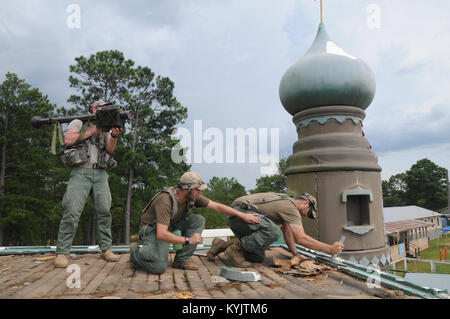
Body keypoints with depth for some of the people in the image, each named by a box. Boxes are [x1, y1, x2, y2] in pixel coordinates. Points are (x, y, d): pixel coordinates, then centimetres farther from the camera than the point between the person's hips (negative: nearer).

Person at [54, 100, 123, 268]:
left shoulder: (106, 128, 20)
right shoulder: (78, 123, 12)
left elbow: (110, 149, 4)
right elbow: (67, 140, -5)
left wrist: (114, 135, -17)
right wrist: (90, 131, -4)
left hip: (100, 174, 4)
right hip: (81, 172, -3)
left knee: (104, 211, -2)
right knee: (72, 211, -11)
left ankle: (106, 249, 5)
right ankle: (62, 252, -4)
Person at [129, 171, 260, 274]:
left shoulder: (193, 197, -12)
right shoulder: (165, 200, -33)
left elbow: (217, 206, -4)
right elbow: (161, 234, -38)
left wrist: (242, 215, -6)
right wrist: (188, 240, -32)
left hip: (171, 225, 7)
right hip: (152, 230, -7)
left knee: (198, 220, -13)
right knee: (159, 266, -29)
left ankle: (181, 260, -6)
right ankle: (135, 251, 3)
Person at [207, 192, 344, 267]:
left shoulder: (285, 202, 20)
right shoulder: (291, 208, -10)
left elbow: (286, 230, 23)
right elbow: (301, 238, -16)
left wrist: (295, 254, 17)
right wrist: (330, 249, -9)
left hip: (236, 218, 10)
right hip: (240, 211, -10)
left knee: (258, 257, 8)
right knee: (274, 231, -28)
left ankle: (222, 246, 15)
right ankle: (235, 248, -16)